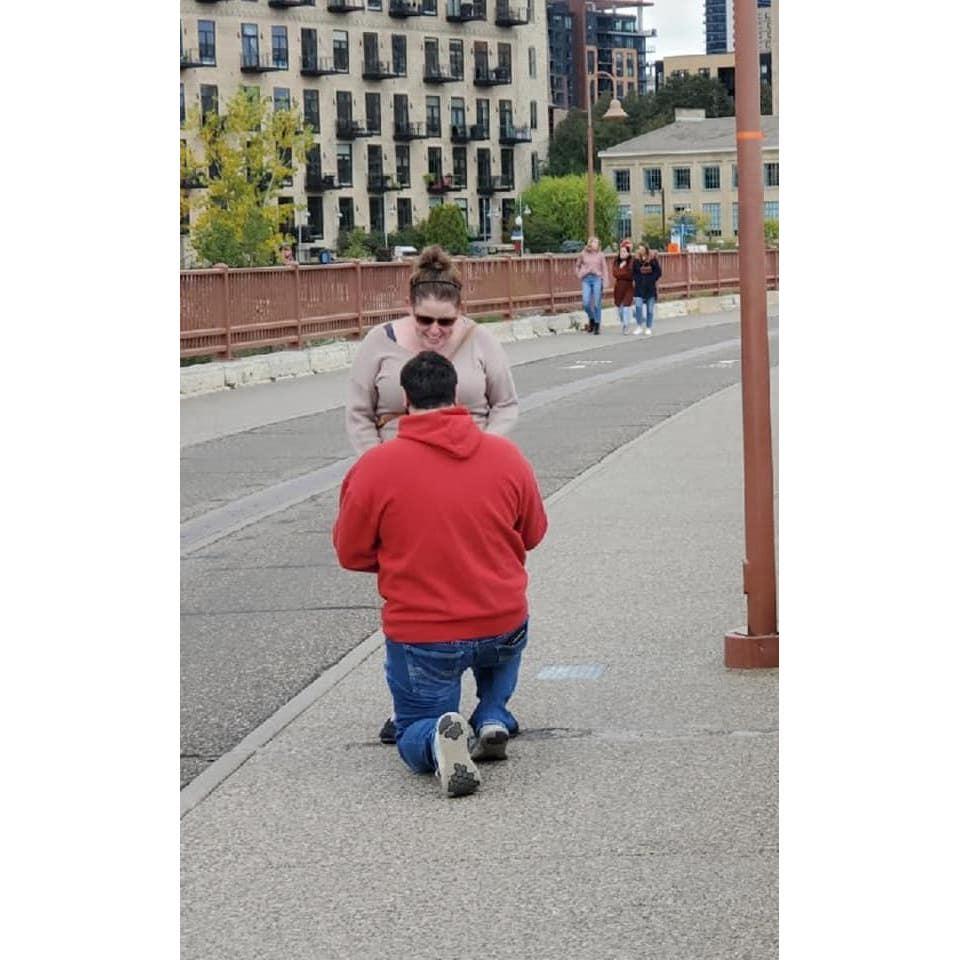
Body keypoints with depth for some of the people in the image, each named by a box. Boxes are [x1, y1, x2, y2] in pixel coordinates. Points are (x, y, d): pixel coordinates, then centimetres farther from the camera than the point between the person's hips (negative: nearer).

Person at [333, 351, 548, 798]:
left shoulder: (375, 466, -12)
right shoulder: (506, 455, -4)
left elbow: (350, 553, -1)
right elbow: (533, 534, 9)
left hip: (420, 638, -3)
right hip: (504, 628, 3)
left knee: (414, 736, 17)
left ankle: (440, 738, -17)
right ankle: (492, 718, 13)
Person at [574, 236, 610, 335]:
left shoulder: (600, 255, 4)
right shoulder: (582, 254, 6)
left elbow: (604, 268, 4)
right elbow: (577, 266, 19)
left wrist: (605, 282, -5)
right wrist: (580, 275, 5)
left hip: (597, 279, -1)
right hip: (586, 280, 1)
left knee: (597, 304, -2)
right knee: (586, 303, -7)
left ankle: (597, 326, 6)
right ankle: (591, 319, 20)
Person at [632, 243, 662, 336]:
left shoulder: (652, 259, -5)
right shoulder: (636, 259, 2)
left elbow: (658, 272, -2)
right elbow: (633, 272, 11)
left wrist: (652, 280, -10)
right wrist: (635, 280, -5)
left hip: (650, 287, -1)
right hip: (639, 287, 1)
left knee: (650, 308, 5)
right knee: (639, 306, -11)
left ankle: (649, 328, 14)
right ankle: (639, 326, -2)